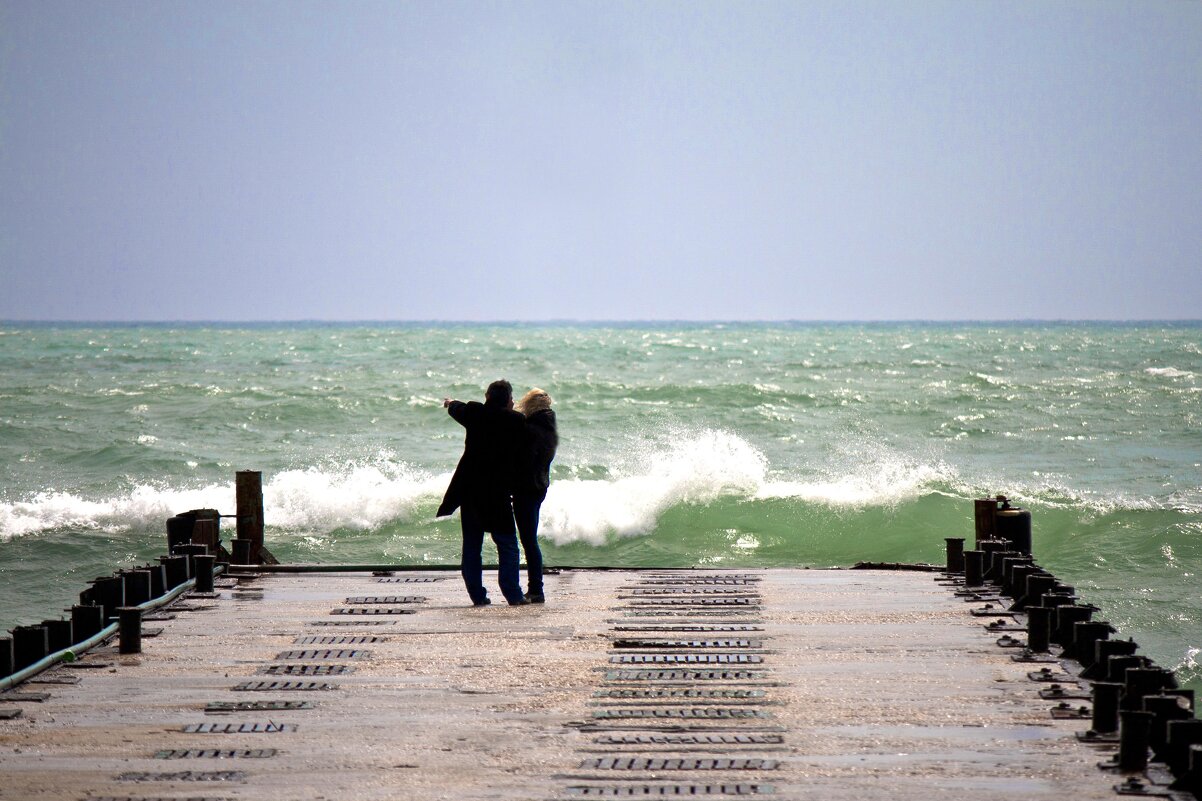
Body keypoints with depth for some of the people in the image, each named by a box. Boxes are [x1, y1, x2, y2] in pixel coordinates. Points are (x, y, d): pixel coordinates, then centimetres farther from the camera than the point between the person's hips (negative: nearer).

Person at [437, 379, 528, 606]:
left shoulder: (475, 413, -2)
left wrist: (450, 403, 43)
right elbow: (520, 454, 4)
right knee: (507, 545, 3)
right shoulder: (517, 421, -8)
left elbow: (457, 409, 21)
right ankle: (513, 594, -5)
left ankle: (477, 595, 7)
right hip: (499, 492, -3)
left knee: (471, 545, 10)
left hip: (469, 488, 3)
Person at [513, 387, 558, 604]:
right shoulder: (549, 430, 11)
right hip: (540, 487, 9)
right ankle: (534, 589, 19)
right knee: (530, 539, 16)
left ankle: (536, 591, -6)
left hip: (526, 488, -9)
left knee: (528, 540, -6)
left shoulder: (530, 431, -17)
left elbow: (522, 462, -20)